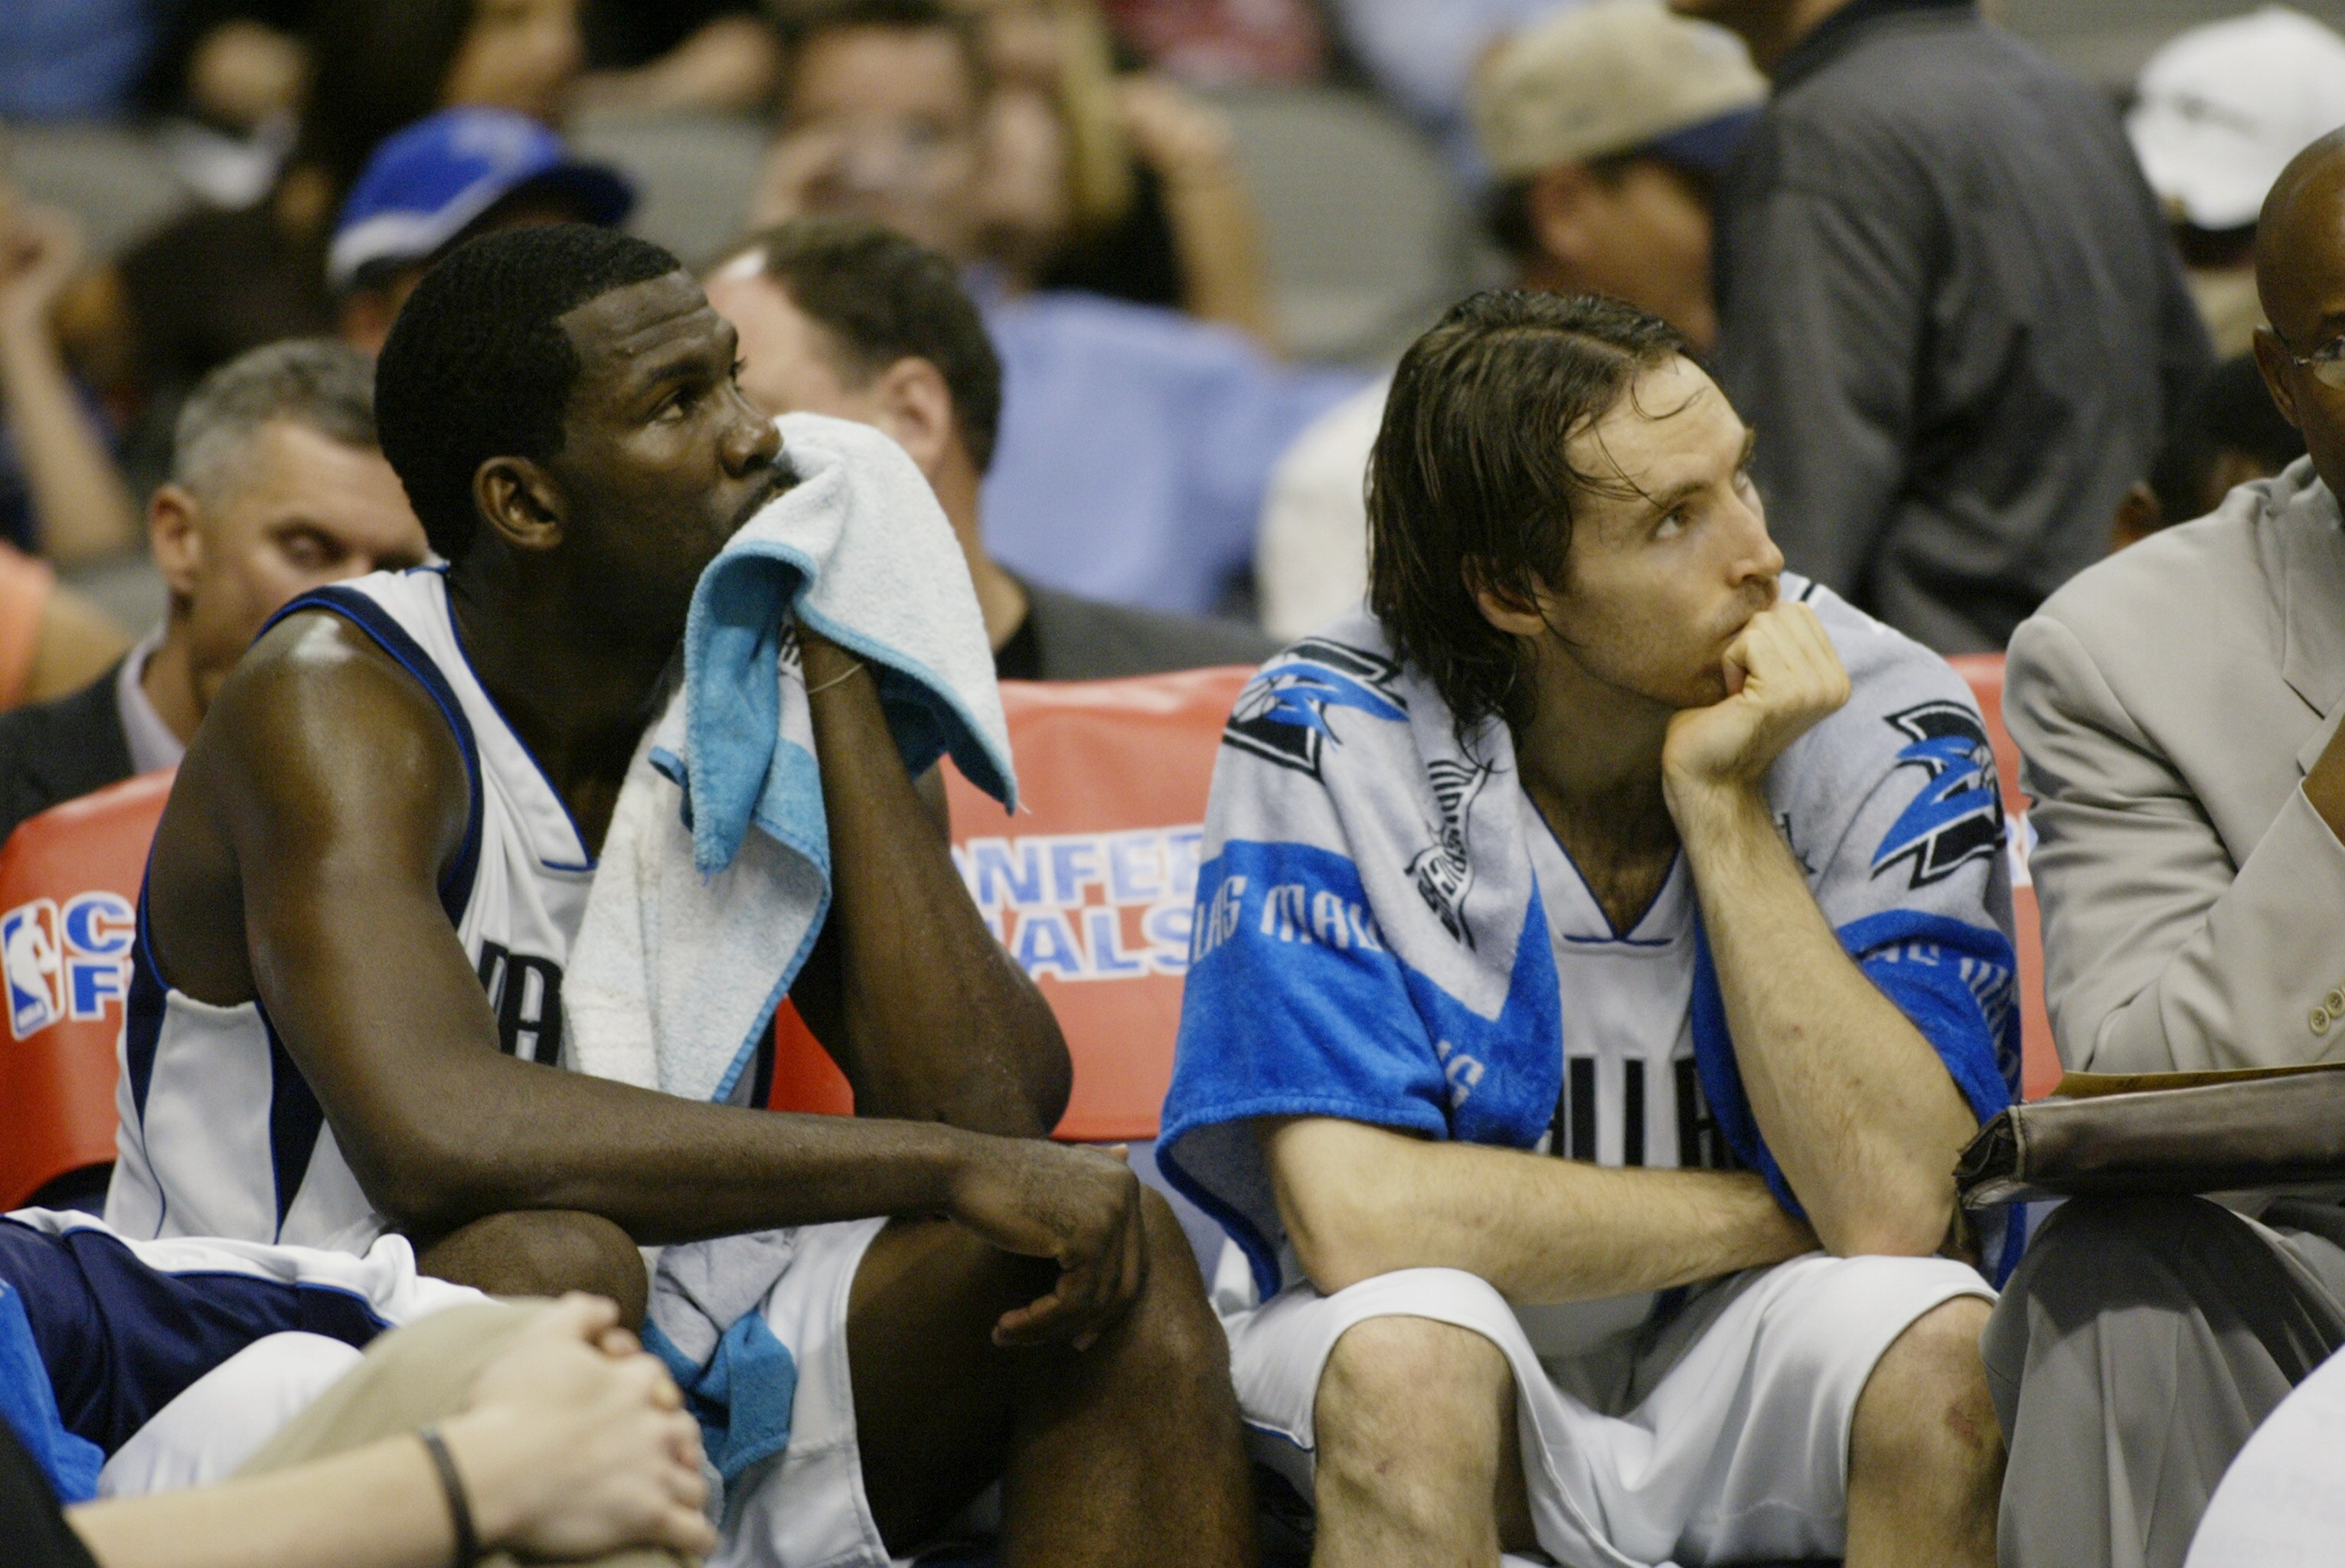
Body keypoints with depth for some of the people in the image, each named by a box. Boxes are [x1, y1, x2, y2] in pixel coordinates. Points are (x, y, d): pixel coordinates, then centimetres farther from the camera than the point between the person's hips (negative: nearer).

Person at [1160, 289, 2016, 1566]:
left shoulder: (1889, 732, -11)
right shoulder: (1329, 739, -15)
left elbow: (1899, 1207, -20)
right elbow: (1354, 1219, -23)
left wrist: (1723, 809, -24)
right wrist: (1789, 1218, -15)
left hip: (1750, 1366, 2)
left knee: (1943, 1350, -29)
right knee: (1406, 1351, -34)